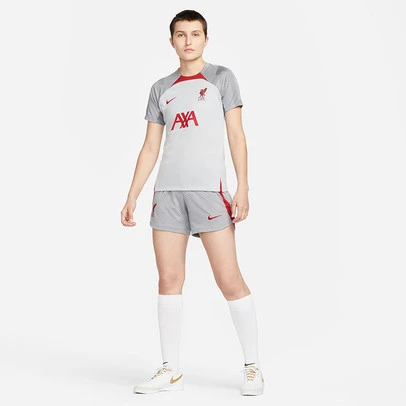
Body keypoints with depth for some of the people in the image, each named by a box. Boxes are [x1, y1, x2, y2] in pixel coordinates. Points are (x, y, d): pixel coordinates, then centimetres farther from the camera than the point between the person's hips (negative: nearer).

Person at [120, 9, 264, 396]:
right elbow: (150, 147, 16)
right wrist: (132, 197, 10)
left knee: (229, 280, -6)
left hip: (209, 189, -4)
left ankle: (252, 367, 5)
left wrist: (242, 187, -9)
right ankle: (171, 370, 11)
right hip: (167, 191, 4)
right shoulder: (161, 89, 16)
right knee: (169, 280, 3)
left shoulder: (221, 78, 7)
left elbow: (236, 136, 1)